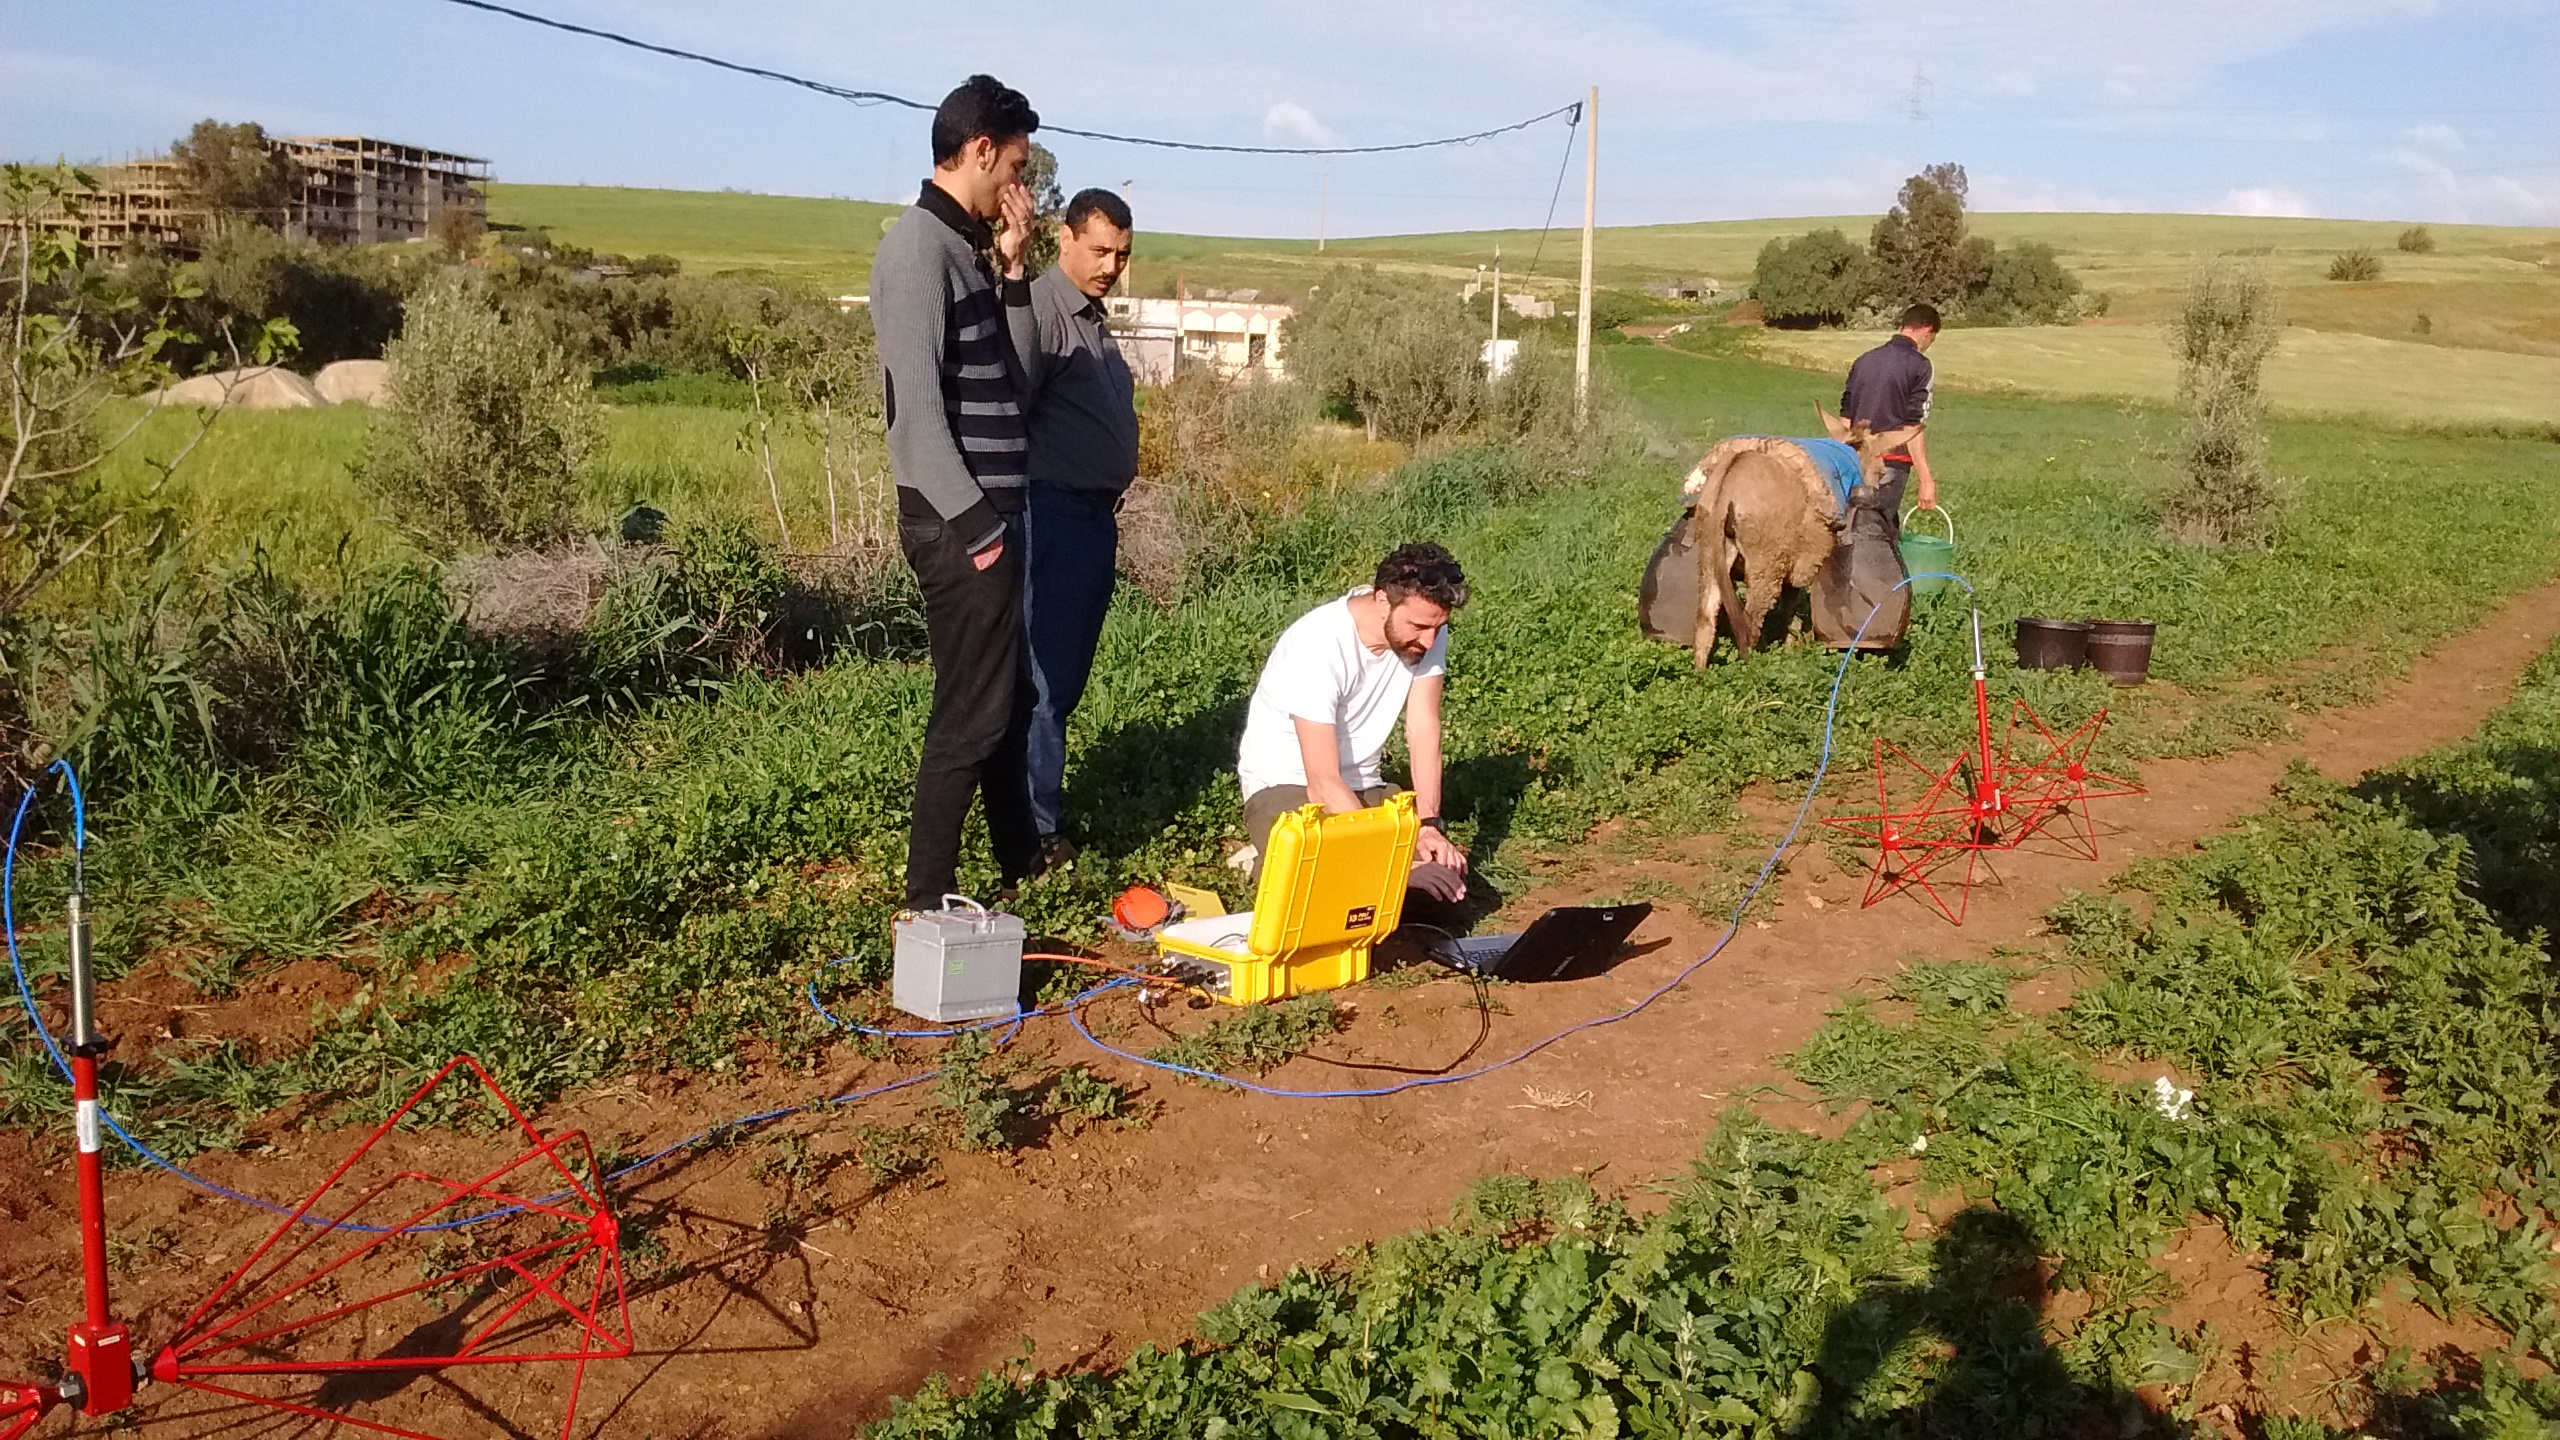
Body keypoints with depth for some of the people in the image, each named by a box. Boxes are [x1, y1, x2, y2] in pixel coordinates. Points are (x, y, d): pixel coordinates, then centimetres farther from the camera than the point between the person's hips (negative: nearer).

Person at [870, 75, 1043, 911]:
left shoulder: (964, 247, 14)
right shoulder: (920, 249, -14)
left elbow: (1010, 378, 15)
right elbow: (917, 405, -20)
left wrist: (1013, 270, 7)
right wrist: (974, 523, -20)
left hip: (989, 506, 10)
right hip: (957, 520, -10)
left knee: (1005, 698, 19)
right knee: (971, 714, -4)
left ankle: (1021, 863, 34)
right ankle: (928, 900, 7)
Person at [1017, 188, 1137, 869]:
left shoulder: (1094, 318, 17)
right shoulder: (1041, 309, -13)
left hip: (1096, 515, 10)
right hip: (1056, 513, -10)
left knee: (1068, 675, 15)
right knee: (1045, 677, -5)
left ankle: (1045, 804, 26)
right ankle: (1041, 831, 0)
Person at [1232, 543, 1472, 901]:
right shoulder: (1318, 646, -29)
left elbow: (1424, 728, -10)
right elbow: (1323, 783, -31)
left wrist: (1430, 824, -23)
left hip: (1363, 785, 6)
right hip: (1285, 785, -6)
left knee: (1449, 867, -14)